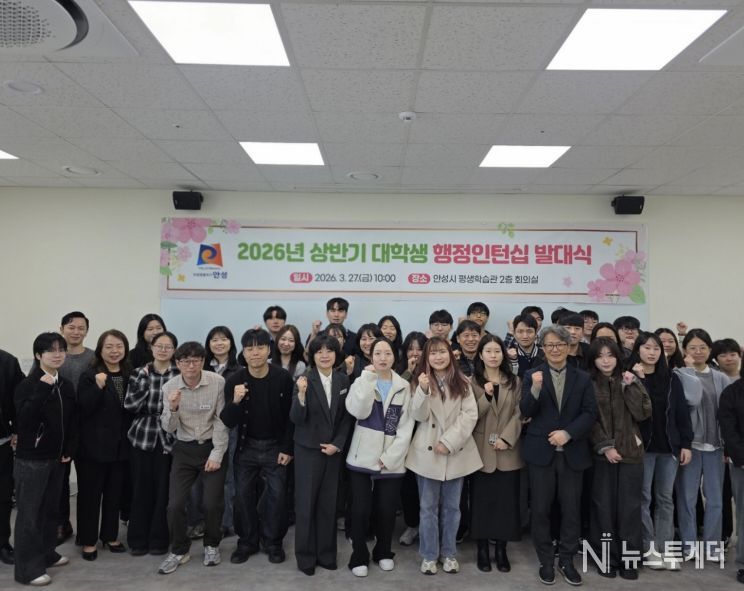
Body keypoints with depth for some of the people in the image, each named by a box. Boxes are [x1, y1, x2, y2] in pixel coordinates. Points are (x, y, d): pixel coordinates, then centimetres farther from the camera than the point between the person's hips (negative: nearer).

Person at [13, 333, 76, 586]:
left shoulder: (66, 386, 6)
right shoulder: (28, 385, -11)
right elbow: (23, 418, -26)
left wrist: (69, 450, 2)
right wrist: (42, 389, -31)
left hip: (56, 458, 6)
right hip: (31, 459, -6)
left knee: (51, 509, 16)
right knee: (29, 513, 2)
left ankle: (46, 554, 31)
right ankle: (28, 568, 11)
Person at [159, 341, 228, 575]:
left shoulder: (218, 382, -16)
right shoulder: (169, 387, -8)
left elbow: (221, 421, -9)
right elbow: (168, 428, -5)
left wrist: (217, 454, -10)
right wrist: (172, 409, -25)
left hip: (213, 447, -2)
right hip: (184, 450, 2)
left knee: (212, 503, 0)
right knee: (175, 504, 0)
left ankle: (211, 545, 28)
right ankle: (179, 551, 25)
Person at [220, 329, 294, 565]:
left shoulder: (283, 378, -14)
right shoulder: (234, 381, -12)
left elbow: (291, 416, -7)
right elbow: (228, 423, -12)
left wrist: (287, 448, -8)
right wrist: (235, 401, -32)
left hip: (275, 446, -1)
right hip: (246, 446, 2)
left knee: (277, 495, 3)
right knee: (243, 495, 10)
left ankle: (273, 542, 23)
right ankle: (247, 542, 28)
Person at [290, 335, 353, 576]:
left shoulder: (344, 380, 0)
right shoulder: (304, 380, -11)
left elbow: (348, 417, 5)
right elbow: (296, 419, -17)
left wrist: (337, 444, -5)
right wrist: (301, 394, -33)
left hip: (334, 450, 3)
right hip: (308, 450, -3)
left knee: (328, 504, 12)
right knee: (306, 503, 5)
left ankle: (326, 553, 26)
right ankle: (305, 556, 20)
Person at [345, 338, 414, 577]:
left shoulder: (404, 387, 6)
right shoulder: (363, 382, 3)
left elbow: (406, 427, 0)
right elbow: (358, 411, -17)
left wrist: (389, 458, -9)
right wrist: (368, 378, -16)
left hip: (391, 462, 1)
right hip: (362, 458, -1)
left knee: (386, 511, 6)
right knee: (361, 510, 0)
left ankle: (383, 552, 30)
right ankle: (359, 557, 19)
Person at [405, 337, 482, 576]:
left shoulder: (463, 382, 2)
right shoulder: (421, 381, -1)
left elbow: (470, 414, -6)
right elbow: (419, 416, -10)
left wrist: (449, 441, -14)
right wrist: (423, 391, -29)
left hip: (456, 452, 1)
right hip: (427, 452, -1)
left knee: (451, 506, 13)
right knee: (428, 507, 9)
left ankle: (449, 553, 28)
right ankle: (429, 555, 22)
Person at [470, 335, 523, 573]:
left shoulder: (514, 382, 7)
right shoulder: (472, 382, 1)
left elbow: (519, 414, 0)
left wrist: (506, 438, -12)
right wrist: (486, 396, -20)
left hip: (508, 451, 2)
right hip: (482, 451, -1)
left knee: (506, 500, 6)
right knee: (482, 499, 4)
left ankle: (501, 549, 19)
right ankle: (482, 549, 16)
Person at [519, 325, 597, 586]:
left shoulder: (583, 378, 6)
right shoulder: (532, 375, 1)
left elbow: (590, 413, -1)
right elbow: (525, 412, -7)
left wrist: (568, 433, -15)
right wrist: (535, 388, -25)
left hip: (572, 452, 1)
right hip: (541, 451, -1)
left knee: (571, 508, 8)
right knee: (541, 509, 6)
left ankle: (567, 560, 25)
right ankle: (546, 561, 21)